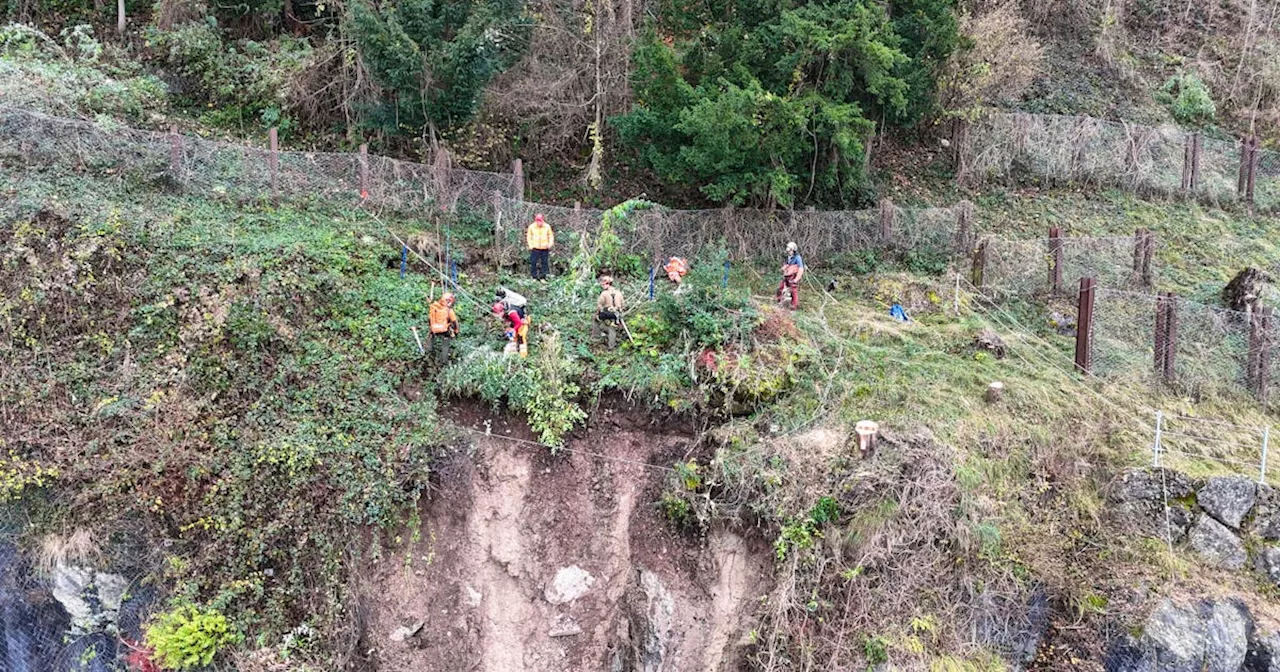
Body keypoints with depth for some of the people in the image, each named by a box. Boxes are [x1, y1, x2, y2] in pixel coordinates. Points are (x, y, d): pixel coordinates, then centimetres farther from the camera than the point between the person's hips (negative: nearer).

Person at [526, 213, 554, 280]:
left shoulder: (547, 227, -2)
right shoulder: (531, 227, -4)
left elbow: (551, 236, 9)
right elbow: (529, 236, 6)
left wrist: (550, 244, -6)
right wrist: (530, 245, -4)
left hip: (544, 248, 1)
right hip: (535, 248, -1)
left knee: (544, 263, 3)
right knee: (533, 263, -2)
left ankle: (543, 277, 12)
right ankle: (534, 277, 8)